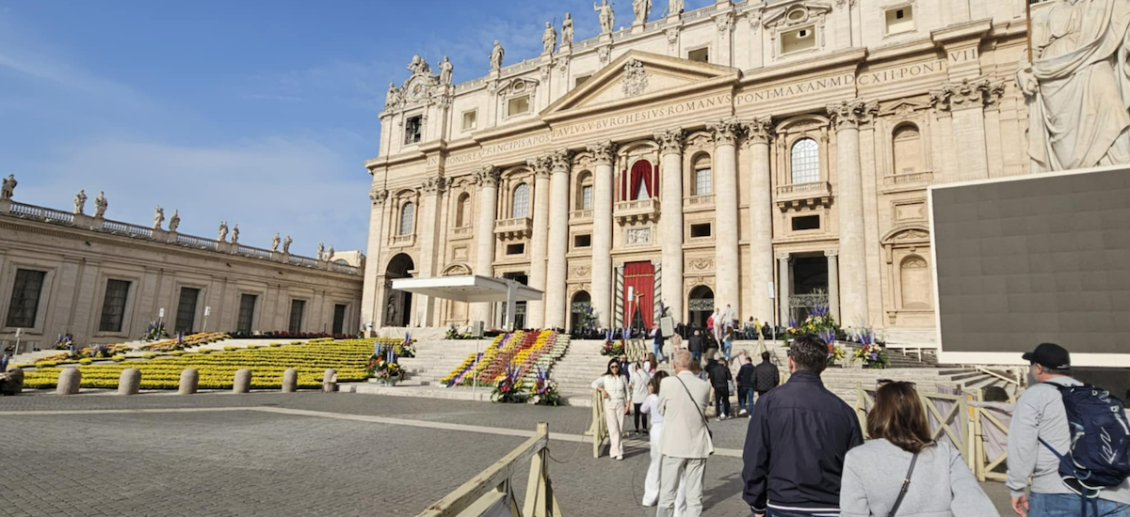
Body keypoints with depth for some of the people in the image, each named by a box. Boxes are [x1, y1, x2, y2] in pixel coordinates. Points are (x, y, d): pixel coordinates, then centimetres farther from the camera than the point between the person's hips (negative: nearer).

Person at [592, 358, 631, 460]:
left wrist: (627, 405, 6)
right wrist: (602, 390, -17)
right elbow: (594, 384, -2)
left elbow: (626, 393, 14)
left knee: (620, 428, 1)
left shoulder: (622, 378, 10)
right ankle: (617, 451, -8)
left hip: (620, 404, 2)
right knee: (613, 428, -9)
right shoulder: (605, 378, 6)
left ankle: (615, 450, 10)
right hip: (609, 404, -2)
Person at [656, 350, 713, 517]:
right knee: (695, 498, 9)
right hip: (698, 446, 2)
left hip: (674, 445, -2)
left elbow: (660, 409, 5)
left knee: (667, 496, 7)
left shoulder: (667, 382, -9)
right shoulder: (705, 386, -1)